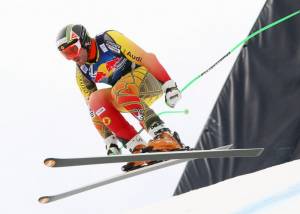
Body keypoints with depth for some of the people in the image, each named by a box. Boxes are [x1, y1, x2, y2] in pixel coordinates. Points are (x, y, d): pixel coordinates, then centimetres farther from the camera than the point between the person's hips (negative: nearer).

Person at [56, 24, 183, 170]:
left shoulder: (109, 39, -15)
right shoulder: (82, 72, 2)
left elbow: (147, 58, -15)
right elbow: (92, 105, 3)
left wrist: (169, 86, -19)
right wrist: (110, 140, -2)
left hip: (150, 79, -6)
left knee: (118, 90, -33)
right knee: (96, 100, -19)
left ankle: (165, 137, -41)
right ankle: (138, 149, -26)